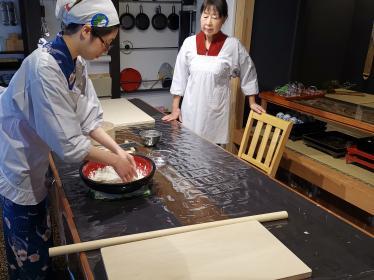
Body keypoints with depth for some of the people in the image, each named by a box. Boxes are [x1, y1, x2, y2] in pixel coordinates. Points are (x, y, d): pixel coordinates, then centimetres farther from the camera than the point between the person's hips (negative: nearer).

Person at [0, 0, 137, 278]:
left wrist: (118, 150, -8)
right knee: (28, 254, 10)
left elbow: (87, 116, 1)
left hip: (34, 161, 8)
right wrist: (114, 161, -19)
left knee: (42, 239, 23)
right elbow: (68, 142, -31)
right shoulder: (45, 67, -32)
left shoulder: (75, 62, -5)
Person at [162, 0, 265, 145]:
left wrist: (252, 102, 12)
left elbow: (248, 73, 6)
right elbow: (180, 76, 4)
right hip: (191, 109, 2)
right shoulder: (189, 43, -2)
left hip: (216, 110, -2)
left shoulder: (233, 45, -7)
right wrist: (175, 108, 3)